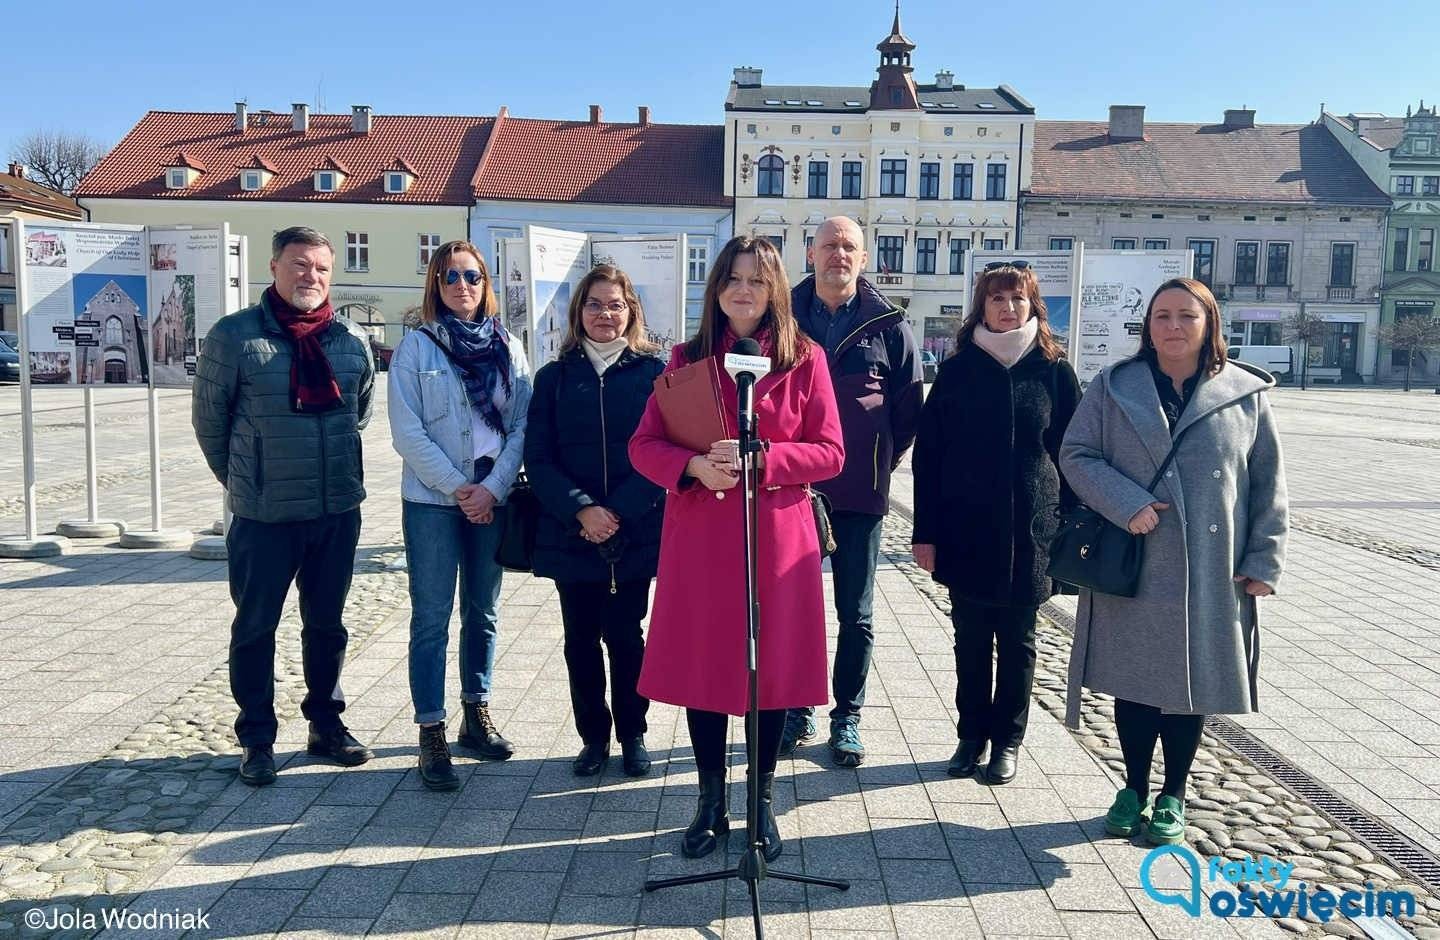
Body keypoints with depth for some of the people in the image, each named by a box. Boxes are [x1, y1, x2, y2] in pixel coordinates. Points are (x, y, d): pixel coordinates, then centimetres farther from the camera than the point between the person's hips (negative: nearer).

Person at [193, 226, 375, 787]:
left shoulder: (352, 341, 2)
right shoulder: (234, 335, -8)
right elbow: (208, 417, 0)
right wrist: (241, 480, 8)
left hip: (339, 510, 3)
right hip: (263, 515, -3)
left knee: (327, 624, 15)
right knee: (255, 627, 8)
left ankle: (326, 725, 31)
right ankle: (257, 739, 23)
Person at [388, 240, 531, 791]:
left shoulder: (507, 348, 6)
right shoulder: (416, 346, -2)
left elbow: (522, 426, 1)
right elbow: (407, 432, -8)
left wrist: (492, 488, -11)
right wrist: (457, 487, -13)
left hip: (492, 499, 3)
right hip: (432, 501, -3)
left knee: (482, 612, 13)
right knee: (432, 619, -1)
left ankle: (477, 715, 27)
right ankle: (431, 735, 5)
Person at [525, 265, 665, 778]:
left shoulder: (652, 372, 1)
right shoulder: (555, 377, 6)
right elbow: (538, 458, 0)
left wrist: (618, 512, -14)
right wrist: (580, 509, -14)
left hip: (635, 532, -2)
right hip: (569, 533, 2)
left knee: (625, 635, 6)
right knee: (581, 639, 9)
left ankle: (633, 735, 23)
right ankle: (593, 736, 25)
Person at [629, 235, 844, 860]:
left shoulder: (804, 360, 2)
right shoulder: (687, 359, 7)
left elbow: (830, 452, -2)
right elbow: (644, 444, 4)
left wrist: (759, 457, -17)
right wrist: (693, 465, -16)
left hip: (777, 535, -1)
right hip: (698, 534, 2)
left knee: (773, 667, 6)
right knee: (703, 664, 7)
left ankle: (762, 802, 25)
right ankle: (711, 803, 25)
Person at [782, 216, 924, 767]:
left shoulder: (888, 325, 1)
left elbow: (910, 405, 7)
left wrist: (883, 462, 3)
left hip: (859, 494, 0)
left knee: (855, 615, 8)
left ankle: (847, 717, 23)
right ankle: (797, 710, 26)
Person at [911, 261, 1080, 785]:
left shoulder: (1053, 371, 2)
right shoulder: (957, 370, 2)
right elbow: (928, 454, 1)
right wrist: (925, 532, -4)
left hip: (1028, 531, 0)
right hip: (965, 530, 1)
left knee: (1016, 641, 11)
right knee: (971, 640, 10)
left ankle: (1007, 741, 25)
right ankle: (972, 736, 25)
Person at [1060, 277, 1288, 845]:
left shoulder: (1246, 395, 3)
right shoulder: (1114, 388, 2)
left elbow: (1268, 485, 5)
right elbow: (1076, 454, -2)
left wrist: (1263, 561, 0)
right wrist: (1126, 503, -17)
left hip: (1209, 577, 0)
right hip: (1130, 572, 0)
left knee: (1192, 686, 10)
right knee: (1133, 684, 9)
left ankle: (1172, 796, 29)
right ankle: (1135, 789, 29)